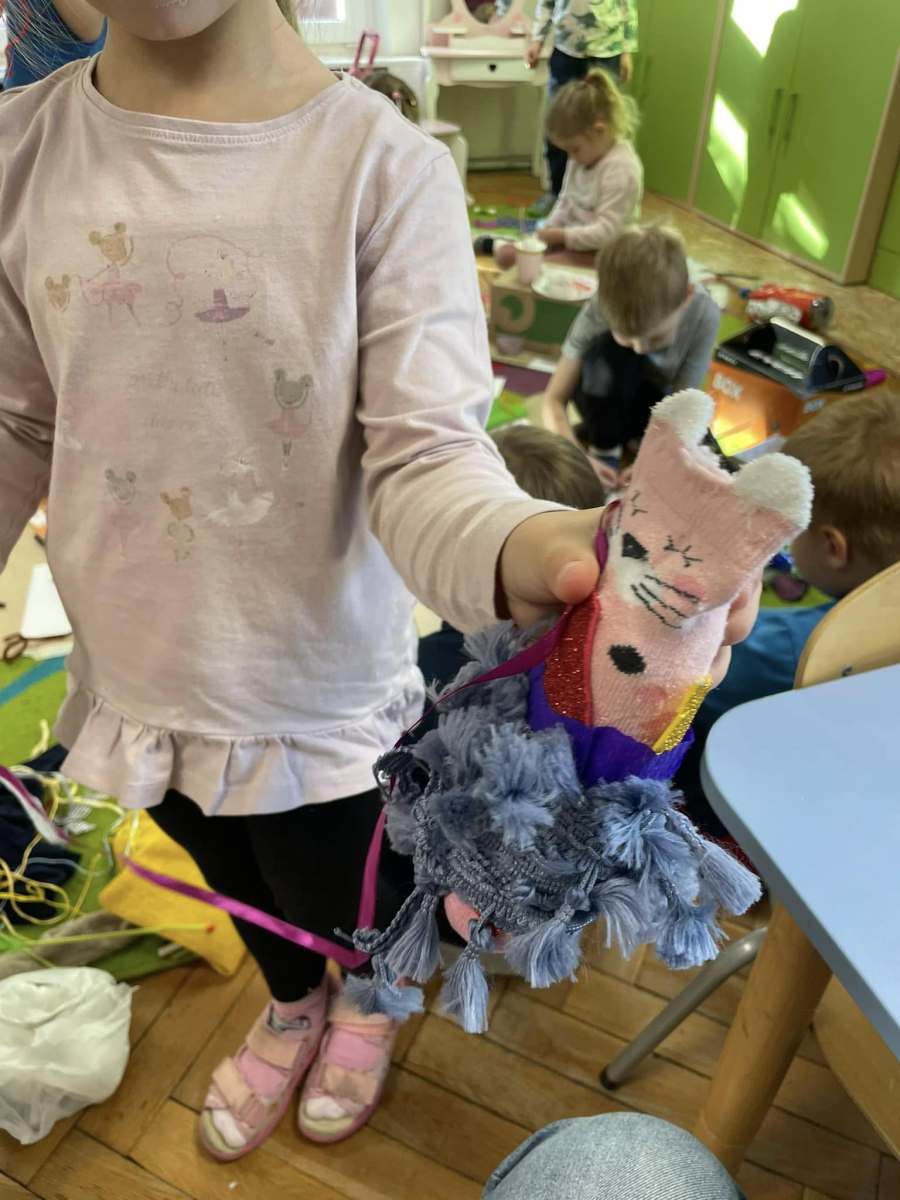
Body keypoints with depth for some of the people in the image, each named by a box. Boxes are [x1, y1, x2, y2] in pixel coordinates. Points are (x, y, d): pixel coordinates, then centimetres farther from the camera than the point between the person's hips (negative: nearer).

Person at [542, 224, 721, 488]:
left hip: (658, 401, 1)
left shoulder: (703, 313, -30)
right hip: (608, 395, -1)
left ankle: (634, 441, 3)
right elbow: (554, 400, -28)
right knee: (610, 350, -36)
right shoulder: (599, 313, -32)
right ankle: (603, 441, -10)